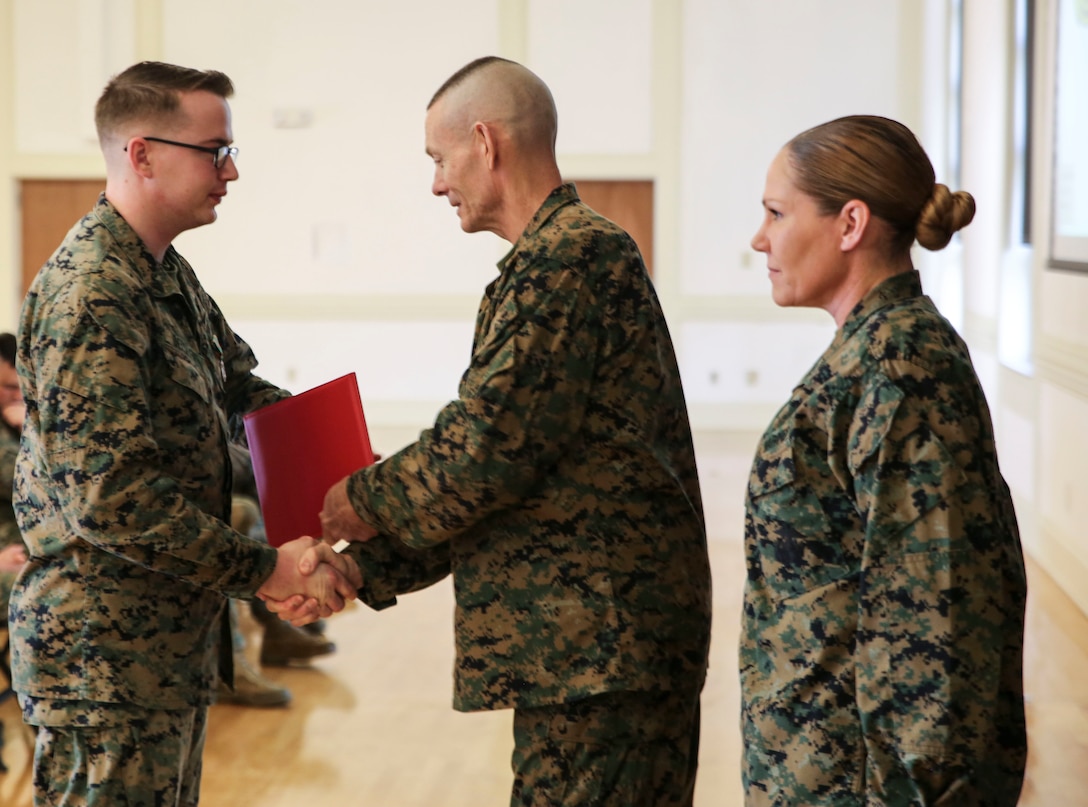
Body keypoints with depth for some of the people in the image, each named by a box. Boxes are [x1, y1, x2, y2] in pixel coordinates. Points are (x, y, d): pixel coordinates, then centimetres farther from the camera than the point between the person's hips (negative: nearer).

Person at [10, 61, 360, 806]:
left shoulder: (168, 274, 12)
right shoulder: (89, 295, -21)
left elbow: (240, 389, 24)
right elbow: (109, 498, -26)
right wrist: (263, 571, -21)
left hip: (174, 640, 10)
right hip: (105, 656, -10)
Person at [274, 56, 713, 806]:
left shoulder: (567, 258, -14)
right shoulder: (579, 250, 17)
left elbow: (487, 449, -19)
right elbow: (494, 450, 18)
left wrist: (369, 503, -1)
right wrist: (359, 573, 13)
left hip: (598, 640, -10)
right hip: (604, 631, 10)